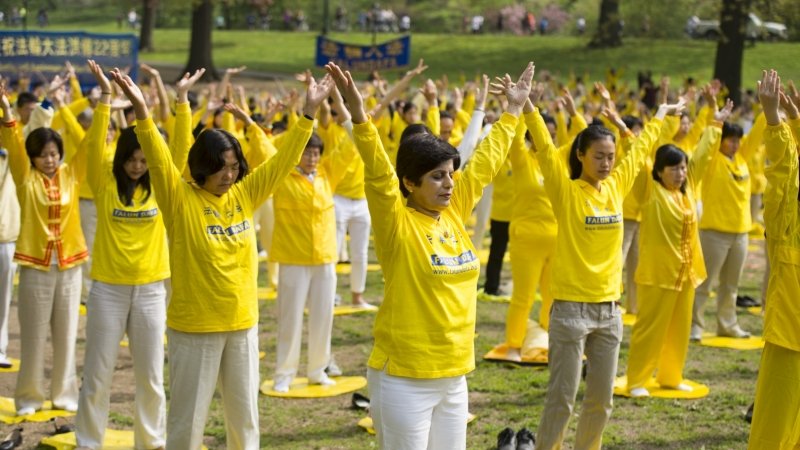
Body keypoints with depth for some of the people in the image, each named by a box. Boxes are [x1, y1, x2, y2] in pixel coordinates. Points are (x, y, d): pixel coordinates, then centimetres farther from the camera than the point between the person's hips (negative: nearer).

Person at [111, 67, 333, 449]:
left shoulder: (245, 194, 2)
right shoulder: (180, 199, -9)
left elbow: (283, 160, 2)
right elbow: (158, 159, -22)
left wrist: (309, 112, -5)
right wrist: (141, 110, -35)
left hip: (243, 323, 4)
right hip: (193, 327, -4)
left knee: (245, 415, 15)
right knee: (187, 419, 5)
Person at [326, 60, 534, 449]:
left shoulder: (454, 213, 6)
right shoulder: (397, 224, -11)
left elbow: (485, 162, 16)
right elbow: (378, 174, -26)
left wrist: (512, 111, 23)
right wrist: (359, 116, -39)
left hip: (454, 376, 7)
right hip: (404, 380, -6)